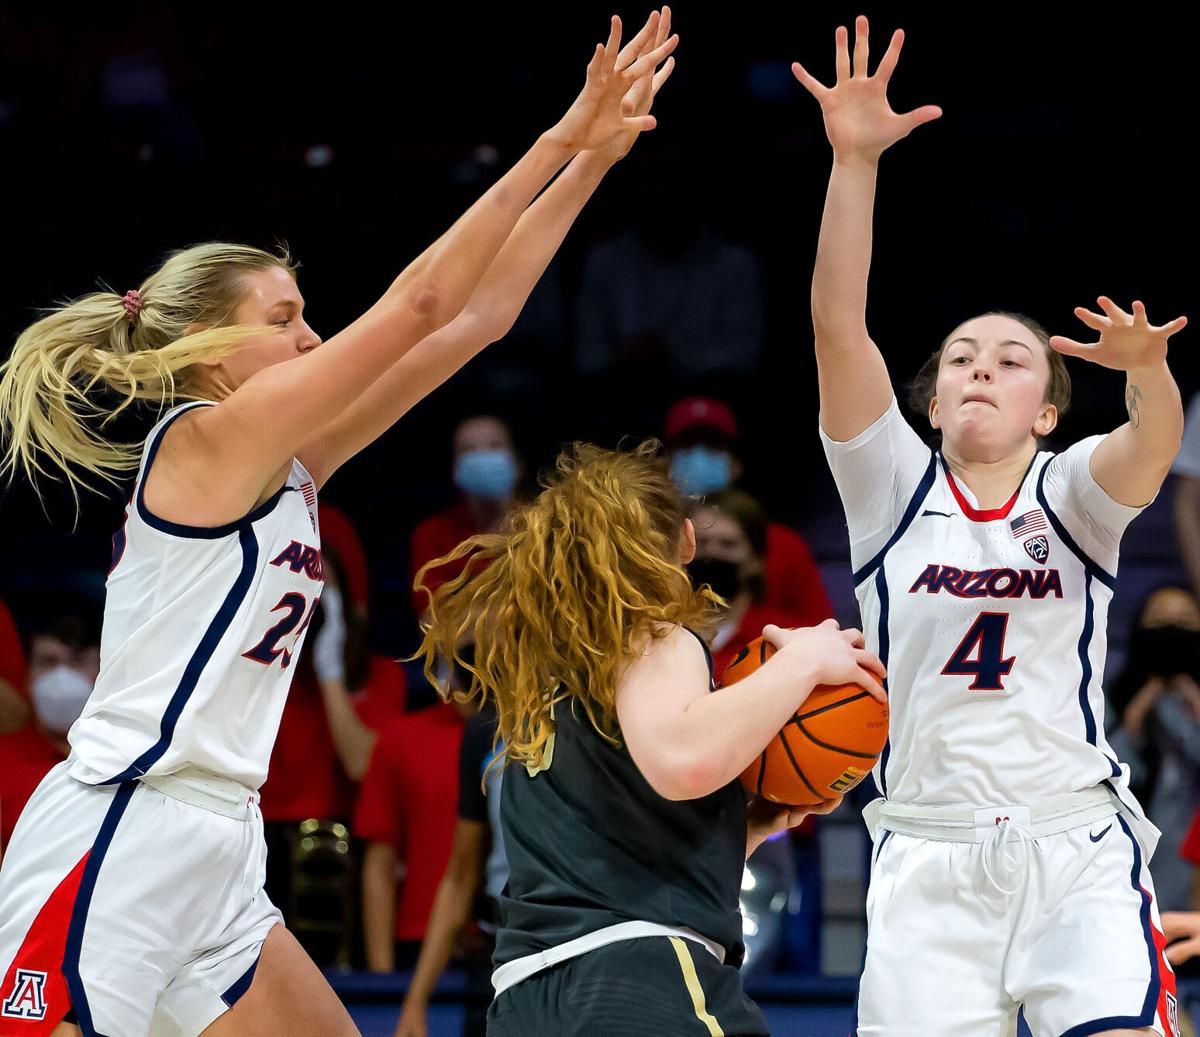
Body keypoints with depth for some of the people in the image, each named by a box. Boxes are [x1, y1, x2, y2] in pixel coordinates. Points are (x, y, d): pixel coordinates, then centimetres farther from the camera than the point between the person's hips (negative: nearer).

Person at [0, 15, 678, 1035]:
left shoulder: (293, 462, 13)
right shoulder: (207, 439, -10)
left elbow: (476, 316, 14)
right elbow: (422, 301, -13)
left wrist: (591, 162, 12)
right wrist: (560, 141, -9)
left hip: (216, 864, 10)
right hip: (115, 846, -10)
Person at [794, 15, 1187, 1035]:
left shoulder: (1073, 493, 7)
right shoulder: (895, 486, 8)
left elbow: (1153, 443, -15)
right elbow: (839, 330, -5)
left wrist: (1145, 369, -39)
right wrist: (854, 162, -17)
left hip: (1079, 846, -1)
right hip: (929, 861, 1)